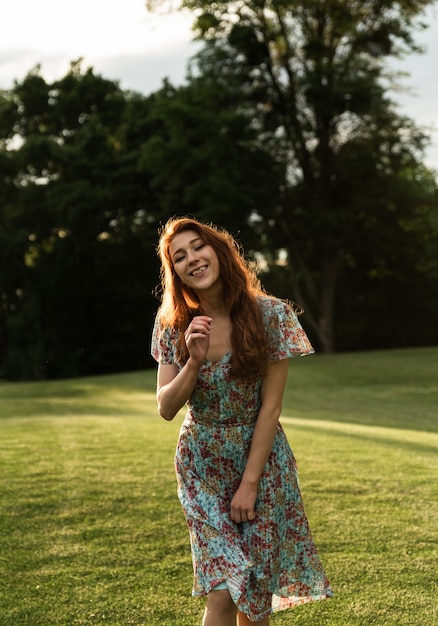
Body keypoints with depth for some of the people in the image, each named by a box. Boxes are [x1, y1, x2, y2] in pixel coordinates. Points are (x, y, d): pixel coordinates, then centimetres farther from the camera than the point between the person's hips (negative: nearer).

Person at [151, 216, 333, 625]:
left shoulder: (270, 315, -13)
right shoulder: (173, 323, -4)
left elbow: (270, 406, -12)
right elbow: (166, 408, -6)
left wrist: (250, 483, -13)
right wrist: (194, 360, -23)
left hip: (259, 458, -1)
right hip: (202, 465, 1)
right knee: (223, 591, -7)